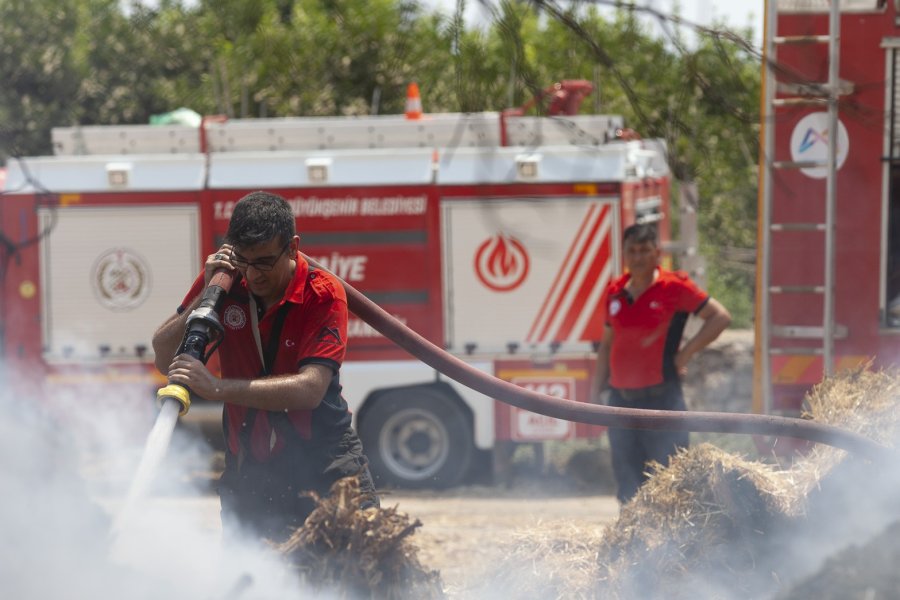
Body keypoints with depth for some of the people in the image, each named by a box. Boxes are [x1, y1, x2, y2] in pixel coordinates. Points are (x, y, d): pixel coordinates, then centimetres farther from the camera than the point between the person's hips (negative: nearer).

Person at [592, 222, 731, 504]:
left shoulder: (674, 287, -4)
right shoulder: (614, 292, 11)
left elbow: (720, 317, -3)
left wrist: (686, 353, -8)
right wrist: (597, 390, 14)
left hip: (661, 397, -5)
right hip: (621, 398, 5)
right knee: (628, 483, 8)